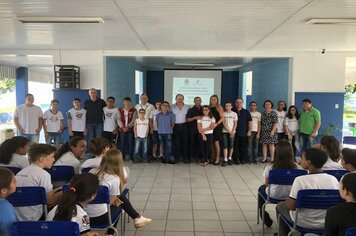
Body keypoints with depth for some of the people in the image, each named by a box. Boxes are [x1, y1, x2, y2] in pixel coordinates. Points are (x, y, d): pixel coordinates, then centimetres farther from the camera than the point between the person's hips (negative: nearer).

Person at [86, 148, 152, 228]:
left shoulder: (92, 171, 1)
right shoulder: (114, 179, -16)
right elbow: (110, 202, -8)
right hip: (100, 217, -6)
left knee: (120, 198, 21)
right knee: (120, 199, 18)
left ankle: (136, 218, 38)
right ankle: (137, 218, 37)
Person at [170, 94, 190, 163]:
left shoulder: (187, 107, 5)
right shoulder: (172, 107, 1)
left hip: (184, 126, 1)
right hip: (175, 126, -1)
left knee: (185, 142, 3)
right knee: (176, 142, 3)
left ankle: (185, 157, 11)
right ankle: (177, 157, 13)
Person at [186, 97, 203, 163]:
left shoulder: (203, 109, 11)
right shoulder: (191, 110, 6)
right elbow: (187, 119, -2)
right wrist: (195, 118, -15)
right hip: (192, 130, -2)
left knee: (199, 143, -2)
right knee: (192, 143, -2)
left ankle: (198, 157, 5)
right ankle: (191, 157, 6)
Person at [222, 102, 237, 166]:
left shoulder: (234, 114, 5)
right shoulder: (223, 114, 3)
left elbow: (235, 124, 3)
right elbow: (223, 123, -2)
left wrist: (232, 132, -8)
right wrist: (229, 131, -8)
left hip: (232, 132, 1)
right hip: (225, 132, -1)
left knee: (231, 146, 2)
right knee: (225, 146, -5)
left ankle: (230, 158, 15)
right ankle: (225, 160, -5)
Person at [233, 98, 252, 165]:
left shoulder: (246, 112, 8)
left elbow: (250, 121, 7)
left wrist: (249, 131, 0)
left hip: (244, 133, 1)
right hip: (235, 133, -1)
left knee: (243, 147, 4)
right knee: (235, 147, 0)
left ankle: (243, 159, 16)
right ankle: (236, 159, 9)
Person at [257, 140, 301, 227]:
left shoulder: (270, 167, -22)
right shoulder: (296, 167, -17)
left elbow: (266, 184, -8)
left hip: (273, 195, -2)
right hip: (290, 196, 2)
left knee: (262, 188, 31)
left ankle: (265, 218, 40)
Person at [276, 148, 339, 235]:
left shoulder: (300, 180, -25)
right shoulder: (333, 179, -12)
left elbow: (291, 206, -21)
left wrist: (287, 201, 0)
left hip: (303, 223, -5)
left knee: (280, 205, 24)